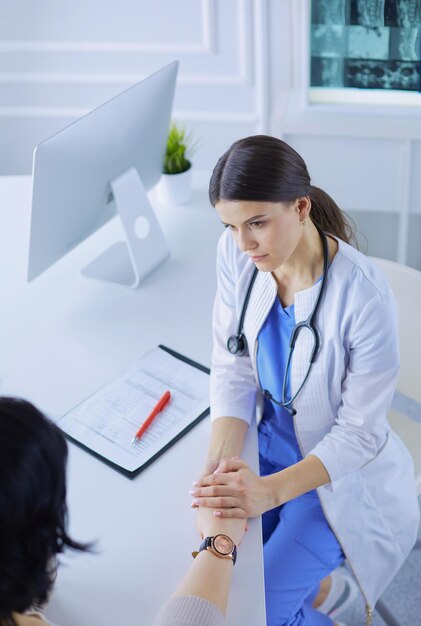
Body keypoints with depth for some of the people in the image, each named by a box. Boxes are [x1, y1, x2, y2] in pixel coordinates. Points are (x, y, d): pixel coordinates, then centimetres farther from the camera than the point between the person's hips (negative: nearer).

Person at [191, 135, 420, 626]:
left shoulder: (364, 298, -30)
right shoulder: (237, 253, -15)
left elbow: (360, 434, -21)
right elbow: (232, 367, -9)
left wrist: (270, 491, -31)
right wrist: (221, 465, -23)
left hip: (339, 472, -5)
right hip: (271, 442, 5)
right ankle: (310, 584, 30)